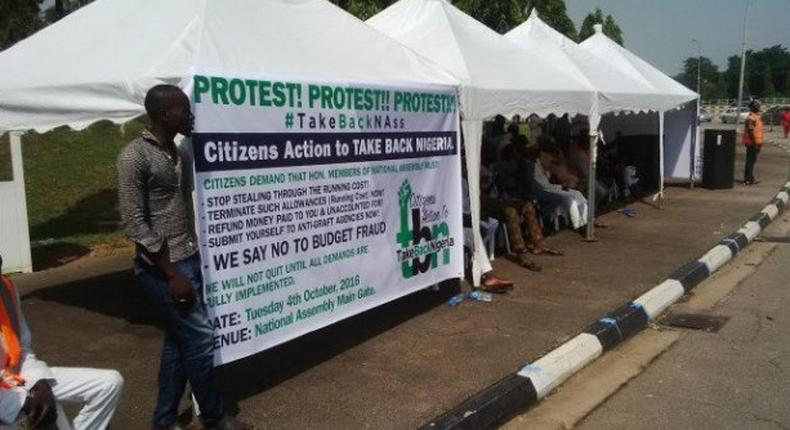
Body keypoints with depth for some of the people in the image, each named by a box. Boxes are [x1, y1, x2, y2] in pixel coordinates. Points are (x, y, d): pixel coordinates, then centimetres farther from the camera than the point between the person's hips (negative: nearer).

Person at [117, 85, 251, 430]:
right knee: (200, 339, -1)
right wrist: (171, 274, -17)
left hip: (188, 260, 8)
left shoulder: (176, 153, 11)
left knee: (179, 340, 14)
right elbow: (134, 224, -17)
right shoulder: (135, 156, -14)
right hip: (162, 267, -8)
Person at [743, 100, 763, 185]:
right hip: (752, 143, -10)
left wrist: (759, 142, 22)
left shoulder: (756, 116, 16)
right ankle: (749, 179, -5)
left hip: (755, 142, 10)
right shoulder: (751, 117, -16)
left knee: (751, 160, 13)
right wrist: (755, 142, -22)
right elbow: (750, 131, -22)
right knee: (751, 160, -7)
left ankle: (748, 178, 19)